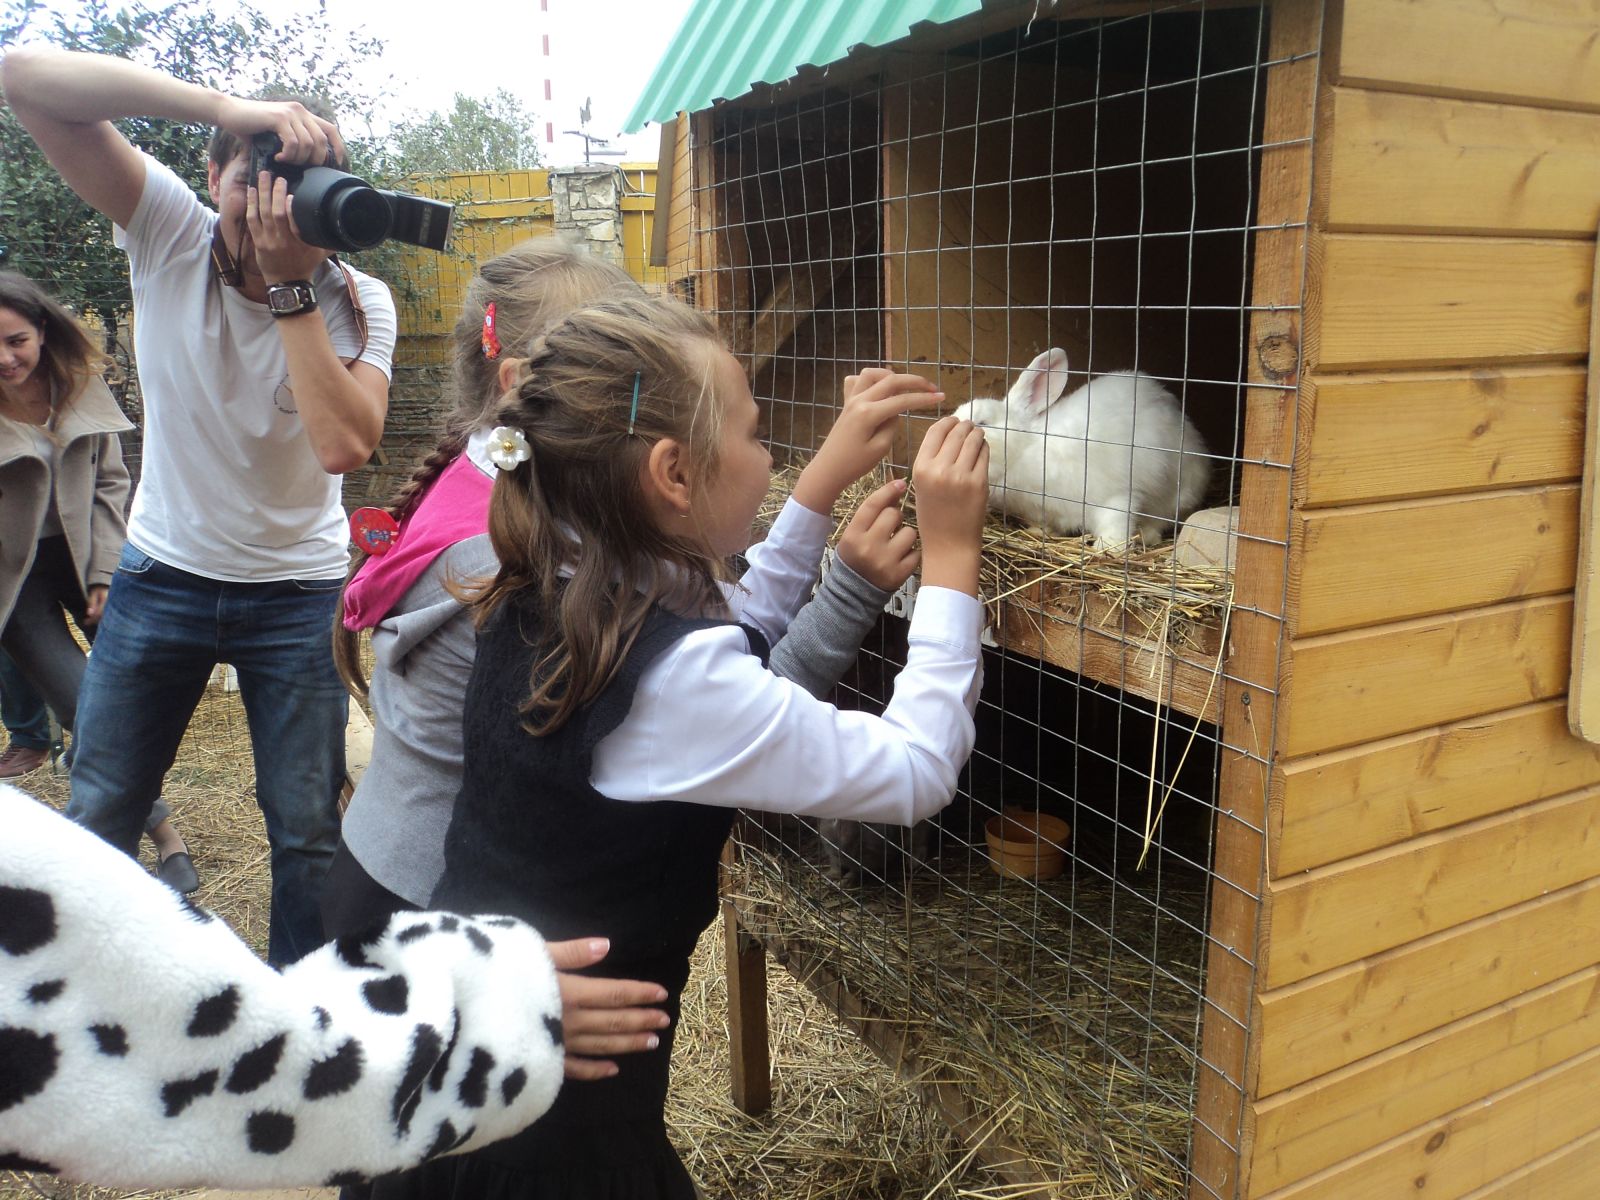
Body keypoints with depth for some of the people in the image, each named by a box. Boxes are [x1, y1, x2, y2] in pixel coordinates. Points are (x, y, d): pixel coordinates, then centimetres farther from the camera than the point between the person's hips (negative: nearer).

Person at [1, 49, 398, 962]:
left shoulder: (356, 302, -13)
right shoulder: (170, 230, -11)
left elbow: (346, 446, -29)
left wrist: (291, 283, -29)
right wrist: (227, 105, -34)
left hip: (298, 590, -1)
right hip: (163, 575, 1)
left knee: (309, 835, 8)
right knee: (96, 820, 12)